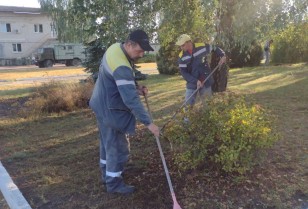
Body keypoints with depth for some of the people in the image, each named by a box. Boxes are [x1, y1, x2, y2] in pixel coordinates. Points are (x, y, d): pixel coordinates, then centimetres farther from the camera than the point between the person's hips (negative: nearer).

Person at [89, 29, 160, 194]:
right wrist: (148, 123, -33)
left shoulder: (116, 48, -1)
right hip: (111, 110, -10)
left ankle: (107, 173, 42)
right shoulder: (122, 67, -33)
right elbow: (131, 100, -36)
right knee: (118, 146, 4)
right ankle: (113, 182, 21)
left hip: (103, 105, 10)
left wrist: (136, 86, -2)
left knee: (107, 142, 23)